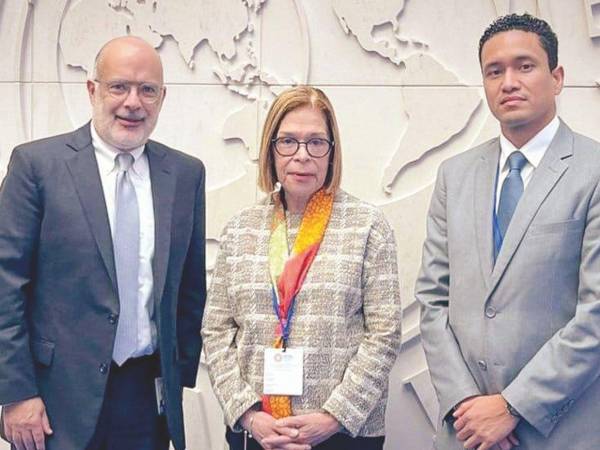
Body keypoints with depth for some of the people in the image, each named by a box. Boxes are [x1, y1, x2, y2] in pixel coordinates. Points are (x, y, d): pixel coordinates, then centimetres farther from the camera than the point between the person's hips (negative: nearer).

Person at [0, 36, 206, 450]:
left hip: (151, 395, 3)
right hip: (61, 397, -3)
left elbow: (191, 286, 11)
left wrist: (182, 373, 8)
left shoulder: (186, 173, 6)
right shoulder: (37, 163, -5)